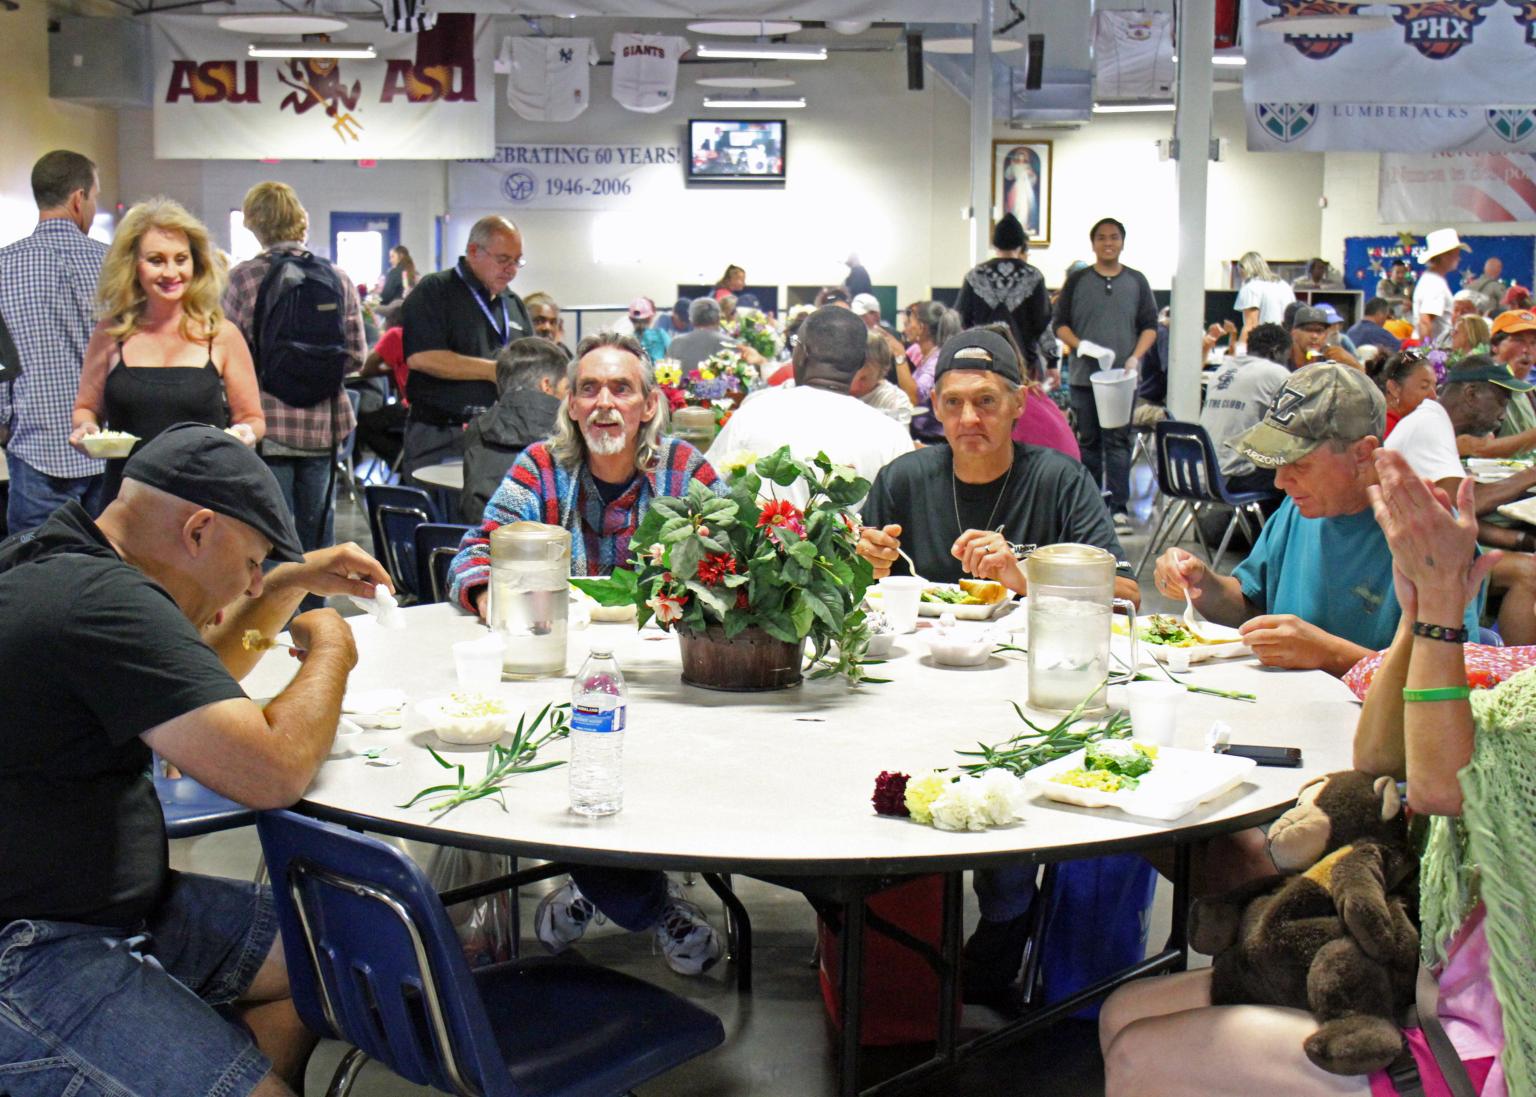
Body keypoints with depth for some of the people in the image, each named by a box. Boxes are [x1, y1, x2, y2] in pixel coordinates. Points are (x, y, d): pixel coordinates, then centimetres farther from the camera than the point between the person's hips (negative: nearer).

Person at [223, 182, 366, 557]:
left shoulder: (243, 278, -7)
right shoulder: (338, 278, 2)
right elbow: (356, 356, 3)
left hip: (266, 424, -3)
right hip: (322, 424, 3)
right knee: (318, 530, 12)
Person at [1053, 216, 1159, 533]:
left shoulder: (1136, 282, 9)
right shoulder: (1077, 281, 7)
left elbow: (1150, 326, 8)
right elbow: (1060, 324, 6)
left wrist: (1135, 357, -8)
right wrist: (1081, 346, -12)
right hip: (1084, 376, 1)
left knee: (1118, 442, -5)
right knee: (1089, 441, 8)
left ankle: (1119, 509, -5)